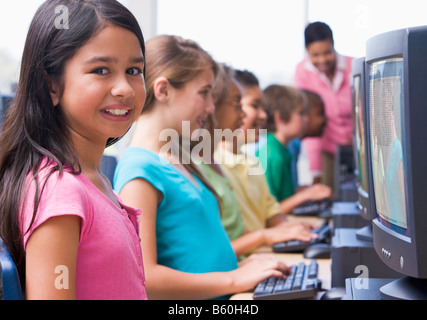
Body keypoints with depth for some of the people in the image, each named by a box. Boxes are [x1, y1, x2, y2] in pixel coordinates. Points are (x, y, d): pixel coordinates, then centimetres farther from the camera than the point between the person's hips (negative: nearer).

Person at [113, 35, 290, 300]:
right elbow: (143, 279, -20)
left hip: (222, 297, 9)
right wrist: (234, 279, -15)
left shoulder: (178, 163, 17)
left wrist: (243, 267, 8)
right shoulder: (140, 170, -12)